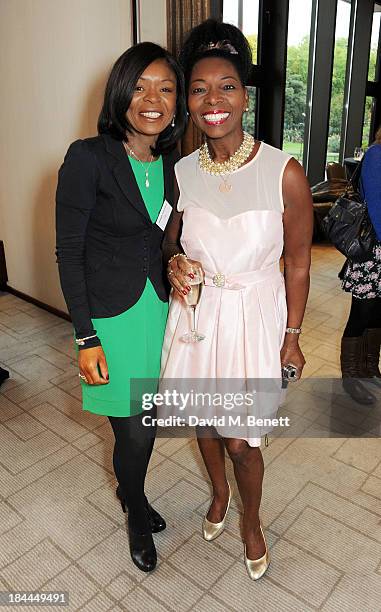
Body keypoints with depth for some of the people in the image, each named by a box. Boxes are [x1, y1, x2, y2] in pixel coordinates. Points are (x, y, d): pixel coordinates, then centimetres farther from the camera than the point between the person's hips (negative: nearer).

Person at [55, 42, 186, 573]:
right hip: (111, 315, -5)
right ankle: (137, 514, 37)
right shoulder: (88, 158, -15)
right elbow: (69, 251, -13)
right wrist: (86, 337, -14)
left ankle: (129, 489, 49)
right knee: (138, 430, 5)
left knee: (141, 423, 18)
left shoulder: (173, 162, 3)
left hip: (159, 308, 5)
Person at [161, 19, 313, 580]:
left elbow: (298, 261, -6)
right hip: (196, 315, 4)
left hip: (254, 317, -3)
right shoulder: (182, 172, -5)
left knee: (240, 441, 6)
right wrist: (174, 263, -13)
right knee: (203, 418, 21)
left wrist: (291, 336, -3)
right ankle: (220, 492, 54)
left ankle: (252, 522, 40)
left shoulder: (284, 172, -15)